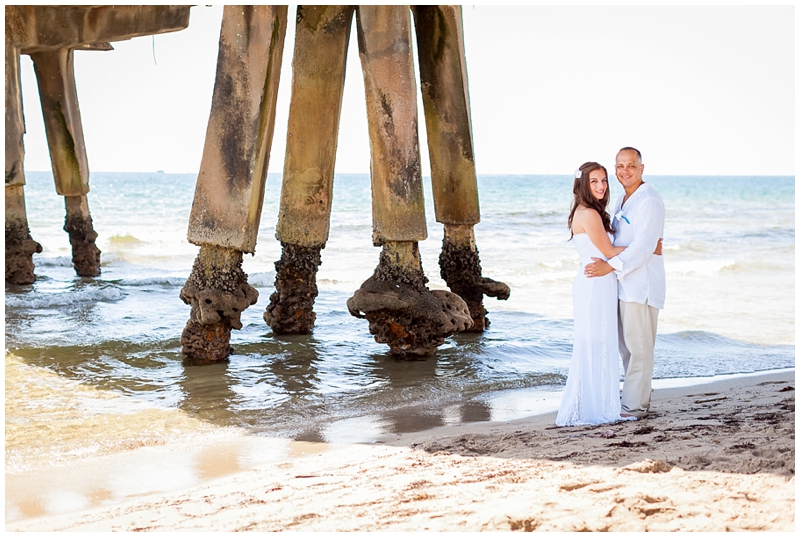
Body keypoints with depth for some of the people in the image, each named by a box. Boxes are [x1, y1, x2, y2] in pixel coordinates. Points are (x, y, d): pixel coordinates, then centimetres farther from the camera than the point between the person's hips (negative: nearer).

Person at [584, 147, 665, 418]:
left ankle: (635, 405, 1)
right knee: (625, 344, 13)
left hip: (642, 283, -9)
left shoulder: (649, 201, -14)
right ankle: (640, 393, 24)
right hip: (624, 282, 9)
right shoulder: (623, 200, 16)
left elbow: (643, 246, -22)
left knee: (638, 345, -4)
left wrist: (609, 266, -25)